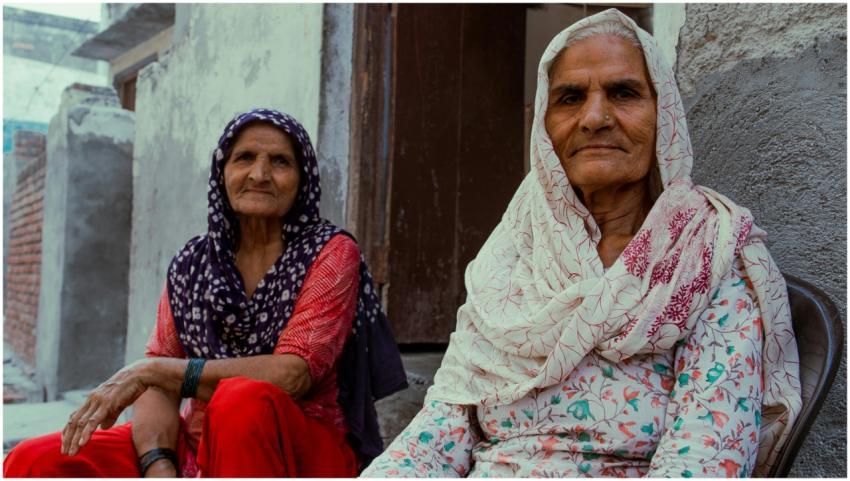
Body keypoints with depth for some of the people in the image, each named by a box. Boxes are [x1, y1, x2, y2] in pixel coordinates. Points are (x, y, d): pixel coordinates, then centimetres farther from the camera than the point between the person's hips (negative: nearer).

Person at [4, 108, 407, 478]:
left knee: (241, 399, -37)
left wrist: (151, 369, -16)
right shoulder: (190, 265, 8)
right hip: (198, 449, 4)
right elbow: (156, 383, 2)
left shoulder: (331, 252, -5)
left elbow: (291, 376, -18)